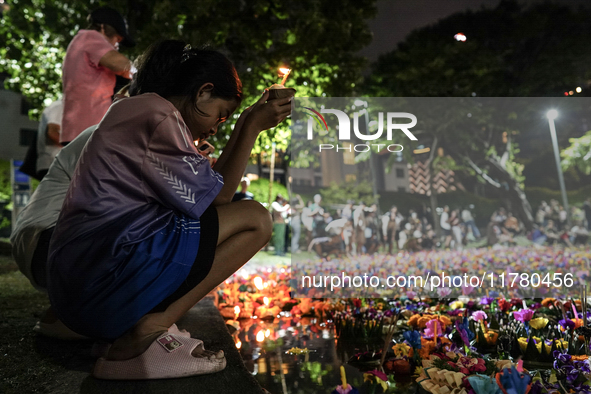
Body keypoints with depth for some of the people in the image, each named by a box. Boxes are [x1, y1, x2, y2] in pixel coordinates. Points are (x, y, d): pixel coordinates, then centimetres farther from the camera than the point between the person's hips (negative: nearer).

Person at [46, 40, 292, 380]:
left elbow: (209, 187, 15)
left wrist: (244, 127, 17)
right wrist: (252, 128, -4)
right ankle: (147, 330, -15)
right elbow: (217, 199, -8)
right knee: (255, 219, -10)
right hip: (105, 274, -10)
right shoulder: (159, 115, -11)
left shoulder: (137, 110, 20)